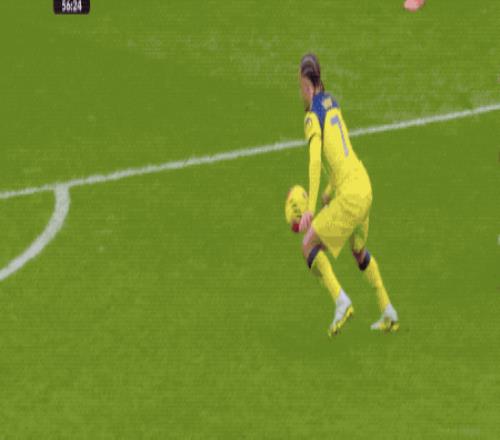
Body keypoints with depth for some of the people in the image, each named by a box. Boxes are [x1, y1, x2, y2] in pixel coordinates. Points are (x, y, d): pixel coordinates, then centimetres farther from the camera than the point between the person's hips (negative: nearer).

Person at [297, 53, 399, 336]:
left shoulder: (313, 117, -11)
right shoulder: (332, 103, 14)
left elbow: (315, 161, -24)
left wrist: (311, 208, -27)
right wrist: (329, 192, 30)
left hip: (349, 195, -8)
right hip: (364, 185, 8)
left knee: (310, 245, 0)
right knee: (359, 251, 27)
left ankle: (341, 301, -13)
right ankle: (389, 314, 29)